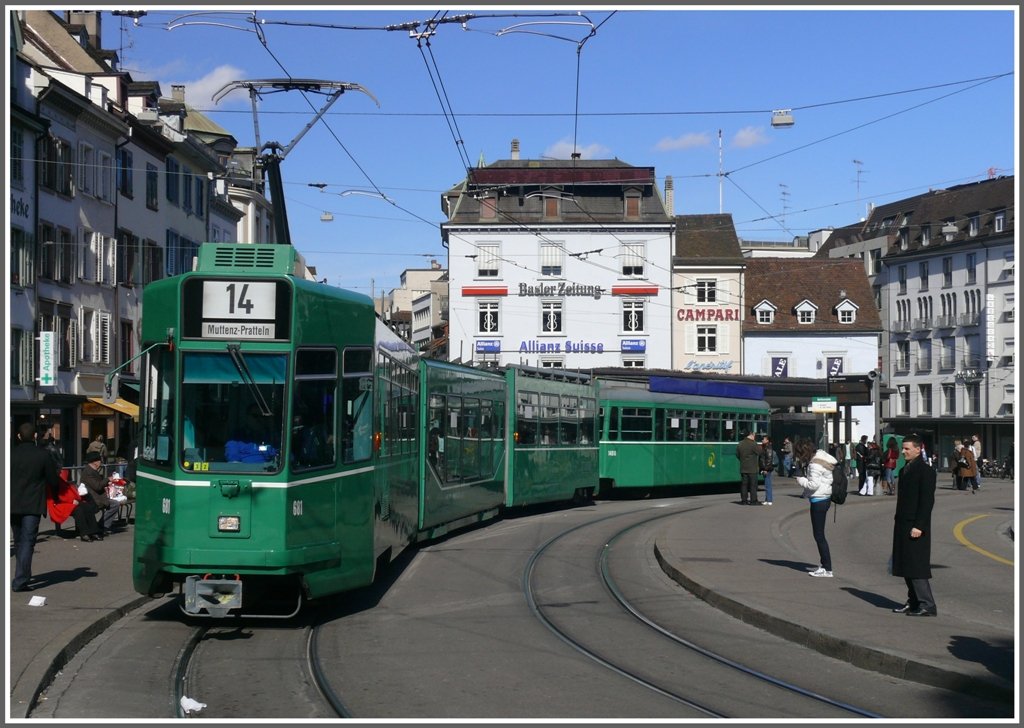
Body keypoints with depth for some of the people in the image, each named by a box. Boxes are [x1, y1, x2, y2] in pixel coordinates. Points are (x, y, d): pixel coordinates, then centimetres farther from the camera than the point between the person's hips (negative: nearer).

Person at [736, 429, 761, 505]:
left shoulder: (740, 444, 7)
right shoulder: (753, 444, -14)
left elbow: (737, 455, 14)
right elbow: (759, 452, -8)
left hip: (743, 468, 5)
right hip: (752, 468, -5)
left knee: (744, 484, 8)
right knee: (753, 485, 1)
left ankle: (744, 500, 8)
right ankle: (753, 500, 1)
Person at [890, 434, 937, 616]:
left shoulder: (926, 470, -11)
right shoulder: (905, 470, 15)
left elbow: (927, 500, -16)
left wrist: (919, 526, -20)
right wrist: (898, 520, 16)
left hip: (915, 527, -9)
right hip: (903, 526, 9)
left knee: (917, 567, -8)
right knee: (906, 566, 11)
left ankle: (927, 605, -4)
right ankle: (913, 602, 19)